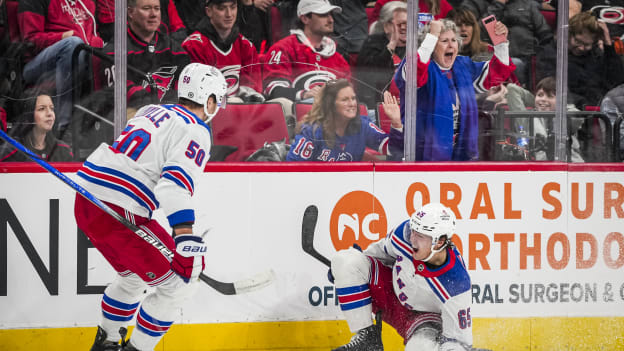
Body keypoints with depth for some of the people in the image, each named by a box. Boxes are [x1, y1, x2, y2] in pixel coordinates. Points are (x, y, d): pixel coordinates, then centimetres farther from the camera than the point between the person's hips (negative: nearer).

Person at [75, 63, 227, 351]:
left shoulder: (150, 111, 18)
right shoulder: (196, 132, -8)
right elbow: (176, 182, -24)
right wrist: (186, 237, -33)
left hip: (87, 198, 9)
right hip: (120, 214, -9)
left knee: (133, 274, 30)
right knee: (179, 283, 1)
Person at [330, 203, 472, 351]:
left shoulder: (456, 283, -35)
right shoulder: (406, 232, -26)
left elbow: (458, 337, -25)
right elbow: (383, 249, 1)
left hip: (423, 315, -5)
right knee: (345, 260, -20)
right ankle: (366, 336, -10)